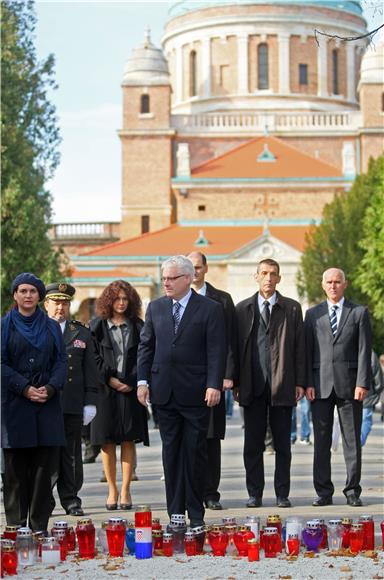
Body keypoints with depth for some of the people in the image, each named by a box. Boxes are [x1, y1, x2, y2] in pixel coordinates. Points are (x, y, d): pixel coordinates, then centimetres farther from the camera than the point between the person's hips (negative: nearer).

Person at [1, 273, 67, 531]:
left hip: (47, 404, 2)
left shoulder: (52, 327, 13)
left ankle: (39, 527, 6)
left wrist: (50, 388, -9)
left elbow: (61, 362, 8)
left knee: (43, 468, 1)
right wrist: (25, 389, -13)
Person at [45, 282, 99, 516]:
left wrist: (90, 402, 5)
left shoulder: (82, 334, 14)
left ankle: (71, 499, 12)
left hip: (73, 406, 2)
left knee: (71, 455, 5)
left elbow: (91, 371, 11)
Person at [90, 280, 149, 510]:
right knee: (107, 441, 0)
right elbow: (93, 358, 2)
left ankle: (125, 490, 3)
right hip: (105, 388, 0)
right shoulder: (98, 326, 6)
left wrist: (132, 382, -8)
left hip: (131, 388, 0)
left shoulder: (138, 326, 8)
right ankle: (112, 490, 7)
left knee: (128, 440, -1)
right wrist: (109, 379, -9)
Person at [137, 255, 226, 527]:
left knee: (195, 452, 1)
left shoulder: (210, 309, -2)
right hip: (164, 392, 4)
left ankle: (196, 513, 9)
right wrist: (142, 380, 4)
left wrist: (214, 385, -14)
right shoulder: (155, 308, 11)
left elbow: (217, 350, -6)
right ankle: (175, 512, 12)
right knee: (171, 453, 7)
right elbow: (146, 345, 14)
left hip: (196, 393, -4)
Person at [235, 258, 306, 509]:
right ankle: (255, 493, 10)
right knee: (253, 443, 3)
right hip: (253, 385, 1)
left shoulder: (292, 308, 6)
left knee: (283, 443, 4)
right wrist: (236, 382, 1)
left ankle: (282, 494, 9)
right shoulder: (243, 309, 9)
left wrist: (300, 382, -2)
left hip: (282, 384, -1)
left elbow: (299, 347, 4)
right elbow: (237, 346, 7)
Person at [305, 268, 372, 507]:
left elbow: (364, 350, 0)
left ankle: (353, 491, 7)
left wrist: (362, 383, -9)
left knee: (352, 440, 1)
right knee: (321, 440, 2)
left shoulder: (359, 313, 6)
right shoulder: (313, 314, 11)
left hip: (349, 384, -1)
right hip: (321, 385, 1)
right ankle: (324, 492, 7)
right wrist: (308, 383, -2)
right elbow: (308, 351, 8)